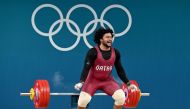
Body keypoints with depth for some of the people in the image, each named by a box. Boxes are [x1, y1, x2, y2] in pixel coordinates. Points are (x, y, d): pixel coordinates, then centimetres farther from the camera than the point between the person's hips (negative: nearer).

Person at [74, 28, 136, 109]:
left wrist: (128, 84, 3)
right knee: (84, 100, -24)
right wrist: (81, 82, -36)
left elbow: (120, 70, 4)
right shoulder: (93, 52, -18)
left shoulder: (115, 53, -5)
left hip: (108, 80, 4)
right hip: (93, 80, -4)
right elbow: (86, 68, -22)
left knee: (121, 97, -17)